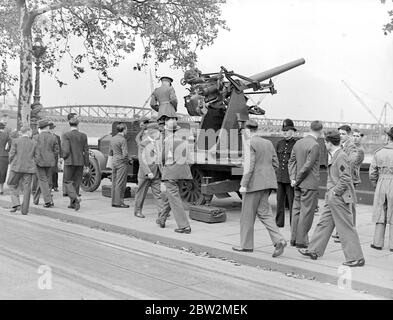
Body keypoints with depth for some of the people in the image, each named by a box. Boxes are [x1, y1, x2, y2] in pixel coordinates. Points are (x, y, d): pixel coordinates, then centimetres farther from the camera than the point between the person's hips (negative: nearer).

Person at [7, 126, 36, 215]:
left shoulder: (15, 141, 0)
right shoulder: (34, 143, 4)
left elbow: (12, 154, -3)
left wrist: (11, 163, 13)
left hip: (16, 167, -1)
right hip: (29, 168, 1)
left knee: (13, 185, 15)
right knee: (26, 188, 5)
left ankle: (16, 204, 2)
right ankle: (24, 209, 6)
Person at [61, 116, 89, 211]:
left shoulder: (66, 135, -8)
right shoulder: (83, 136, 2)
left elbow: (66, 150, -16)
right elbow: (86, 151, 3)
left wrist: (64, 157, 5)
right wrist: (86, 165, 9)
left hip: (69, 162, -4)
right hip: (80, 162, 4)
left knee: (68, 182, 6)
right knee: (76, 182, 13)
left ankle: (75, 198, -18)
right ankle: (73, 203, 18)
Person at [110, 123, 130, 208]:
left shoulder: (113, 139, 9)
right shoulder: (123, 140, -16)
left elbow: (110, 153, 15)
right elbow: (125, 154, -20)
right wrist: (127, 160, -3)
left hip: (114, 162, 8)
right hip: (122, 163, -8)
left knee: (114, 183, 12)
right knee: (120, 183, -3)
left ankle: (114, 201, 17)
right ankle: (118, 202, 0)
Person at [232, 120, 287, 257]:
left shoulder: (249, 144, -10)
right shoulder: (268, 143, 12)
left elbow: (249, 165, -18)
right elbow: (275, 164, 14)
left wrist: (244, 185, -16)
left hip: (254, 183, -7)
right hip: (267, 182, 7)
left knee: (247, 214, 5)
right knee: (263, 212, 10)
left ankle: (246, 245, 14)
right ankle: (278, 240, -6)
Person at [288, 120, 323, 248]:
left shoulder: (298, 143, 8)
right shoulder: (315, 145, -16)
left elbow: (291, 161, 9)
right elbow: (308, 165, -18)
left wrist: (293, 178, 3)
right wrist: (297, 180, -9)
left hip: (299, 184, 8)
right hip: (310, 184, -8)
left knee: (297, 210, 13)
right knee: (306, 212, -1)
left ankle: (294, 239, 19)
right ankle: (301, 240, 3)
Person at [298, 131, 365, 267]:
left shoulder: (341, 156, -17)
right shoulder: (334, 156, 13)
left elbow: (345, 178, -22)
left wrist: (335, 192, -16)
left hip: (339, 198, -10)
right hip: (332, 199, 10)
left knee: (346, 228, -3)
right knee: (324, 223, 16)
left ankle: (356, 258, 4)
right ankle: (314, 251, 25)